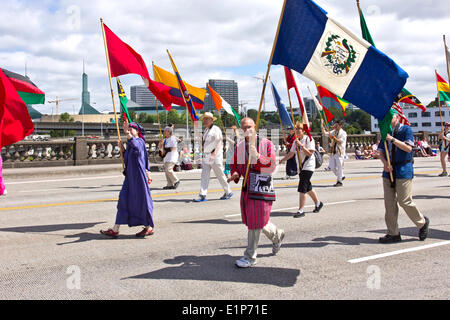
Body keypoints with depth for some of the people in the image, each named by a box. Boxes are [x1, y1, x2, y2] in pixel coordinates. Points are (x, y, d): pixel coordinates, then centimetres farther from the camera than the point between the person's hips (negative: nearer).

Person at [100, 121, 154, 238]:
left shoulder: (140, 141, -10)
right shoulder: (130, 143, 16)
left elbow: (135, 145, -36)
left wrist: (127, 133, -49)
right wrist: (122, 148, 8)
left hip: (138, 176, -9)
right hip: (130, 176, 9)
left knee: (141, 200, -1)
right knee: (123, 200, 5)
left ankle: (149, 227, 14)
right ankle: (115, 229, 7)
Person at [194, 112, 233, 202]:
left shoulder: (216, 129, -8)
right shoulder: (206, 130, 17)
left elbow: (219, 143, -15)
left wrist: (214, 154, -25)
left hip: (215, 156, -7)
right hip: (206, 156, 8)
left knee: (220, 175, 2)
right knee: (204, 175, -2)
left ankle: (228, 192, 18)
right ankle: (202, 195, -5)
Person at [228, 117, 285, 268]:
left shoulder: (266, 144, -4)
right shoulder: (239, 146, 9)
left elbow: (272, 166, -12)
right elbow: (235, 165, 19)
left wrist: (257, 155, -24)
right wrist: (235, 174, -3)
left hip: (262, 185, -6)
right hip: (247, 185, 6)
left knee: (255, 221, -7)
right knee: (251, 220, 13)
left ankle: (250, 257, 6)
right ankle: (277, 235, 41)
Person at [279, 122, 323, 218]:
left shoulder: (309, 139, -11)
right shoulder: (296, 141, 11)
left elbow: (310, 153, -18)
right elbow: (291, 153, 15)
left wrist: (301, 145, -25)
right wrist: (281, 160, 6)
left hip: (308, 166, -8)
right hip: (301, 167, 8)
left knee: (302, 189, -13)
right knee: (308, 188, 17)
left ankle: (301, 210, -10)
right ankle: (318, 203, 36)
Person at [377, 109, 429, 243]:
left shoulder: (406, 129, -2)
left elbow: (408, 148, -13)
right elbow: (381, 152, 11)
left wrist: (392, 139, -20)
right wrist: (385, 163, -9)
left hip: (403, 171, -5)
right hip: (389, 172, 5)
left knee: (405, 202, -5)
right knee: (389, 203, 3)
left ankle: (422, 222, 21)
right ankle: (393, 234, 11)